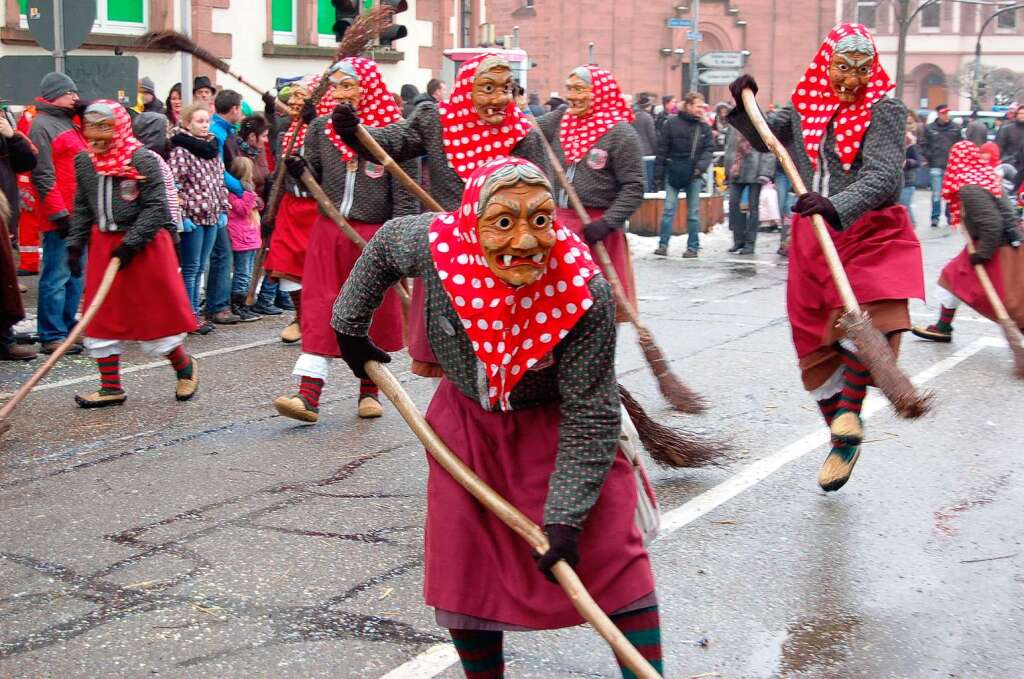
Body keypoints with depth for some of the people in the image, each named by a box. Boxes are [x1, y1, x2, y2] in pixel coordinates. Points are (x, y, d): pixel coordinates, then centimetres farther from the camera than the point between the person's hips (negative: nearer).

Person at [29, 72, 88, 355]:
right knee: (57, 275, -6)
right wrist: (59, 213, -18)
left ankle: (68, 328, 21)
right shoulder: (42, 125, -9)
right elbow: (43, 175, -15)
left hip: (81, 213, 9)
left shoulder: (71, 122, 18)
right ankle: (52, 337, -3)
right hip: (61, 215, -9)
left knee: (76, 273, 13)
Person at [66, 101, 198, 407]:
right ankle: (111, 387, 14)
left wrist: (131, 243, -21)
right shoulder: (84, 161, 6)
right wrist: (75, 244, 7)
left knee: (156, 312, 2)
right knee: (101, 317, 5)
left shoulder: (143, 160, -14)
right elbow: (82, 208, 14)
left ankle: (185, 367, 28)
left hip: (145, 246, -6)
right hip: (103, 244, 6)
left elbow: (156, 207, -17)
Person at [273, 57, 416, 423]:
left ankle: (369, 390, 22)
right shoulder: (321, 128, 5)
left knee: (374, 314, 8)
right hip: (328, 232, 3)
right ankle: (308, 394, -6)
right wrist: (297, 169, -12)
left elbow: (405, 194, -7)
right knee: (319, 310, -3)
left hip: (376, 236, -3)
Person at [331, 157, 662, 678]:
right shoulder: (435, 244, -28)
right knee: (465, 568, 9)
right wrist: (350, 328, 8)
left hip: (558, 425, -2)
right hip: (468, 420, 3)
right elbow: (384, 244, -1)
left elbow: (590, 419, -25)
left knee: (614, 556, -5)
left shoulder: (586, 294, -34)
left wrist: (565, 517, -27)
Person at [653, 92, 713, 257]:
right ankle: (663, 244, 3)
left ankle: (693, 246, 12)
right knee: (669, 209, -2)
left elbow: (708, 149, 2)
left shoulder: (704, 127, 5)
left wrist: (701, 165, -18)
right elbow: (662, 150, -1)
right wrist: (658, 175, -3)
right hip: (673, 173, -2)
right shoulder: (672, 123, -2)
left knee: (693, 212, 5)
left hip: (693, 175, 2)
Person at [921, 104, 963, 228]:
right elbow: (924, 144, 4)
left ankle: (950, 216, 19)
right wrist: (929, 157, -4)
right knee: (937, 193, -3)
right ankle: (935, 217, 2)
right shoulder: (929, 128, -1)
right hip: (936, 166, -2)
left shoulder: (955, 127, 3)